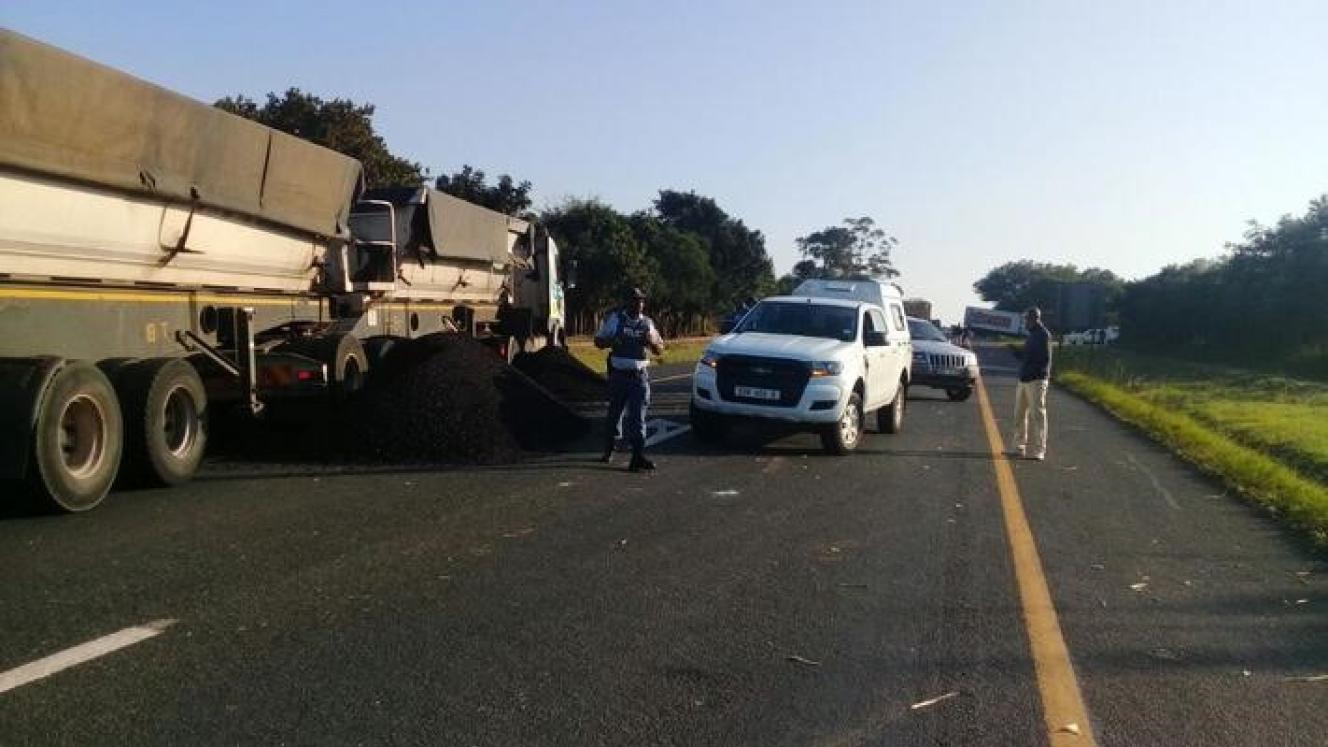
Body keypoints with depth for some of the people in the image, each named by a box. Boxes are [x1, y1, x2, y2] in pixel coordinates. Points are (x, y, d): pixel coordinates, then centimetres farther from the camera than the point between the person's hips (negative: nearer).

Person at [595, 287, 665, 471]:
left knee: (638, 416, -5)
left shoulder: (647, 323, 12)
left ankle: (638, 455, -8)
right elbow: (598, 341, 6)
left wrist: (652, 341, -7)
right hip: (619, 374, -1)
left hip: (640, 375, 1)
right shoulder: (614, 319, 3)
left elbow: (660, 349, 16)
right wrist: (611, 341, -16)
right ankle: (608, 449, 30)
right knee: (615, 412, 10)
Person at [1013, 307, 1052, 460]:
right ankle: (1020, 447, 20)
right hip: (1024, 380, 10)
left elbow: (1045, 359, -17)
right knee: (1020, 414, 12)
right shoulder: (1032, 334, 20)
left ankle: (1038, 451, -4)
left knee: (1037, 415, -6)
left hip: (1036, 380, -10)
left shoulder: (1043, 334, -10)